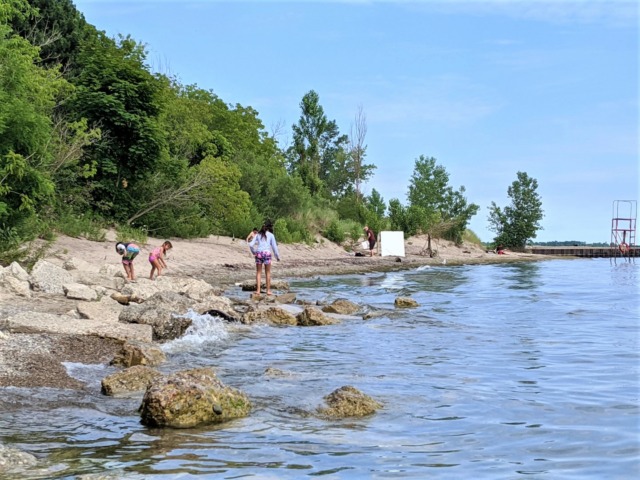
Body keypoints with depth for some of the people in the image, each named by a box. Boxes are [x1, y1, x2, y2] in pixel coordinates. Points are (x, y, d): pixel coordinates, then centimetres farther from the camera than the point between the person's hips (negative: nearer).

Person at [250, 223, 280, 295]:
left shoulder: (258, 235, 15)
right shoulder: (271, 235, 9)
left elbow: (251, 245, 6)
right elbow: (274, 246, 5)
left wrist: (254, 252, 21)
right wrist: (277, 256, 15)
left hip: (259, 253, 2)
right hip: (267, 253, -2)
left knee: (258, 272, 6)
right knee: (268, 272, 8)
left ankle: (258, 290, -2)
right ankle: (268, 290, 8)